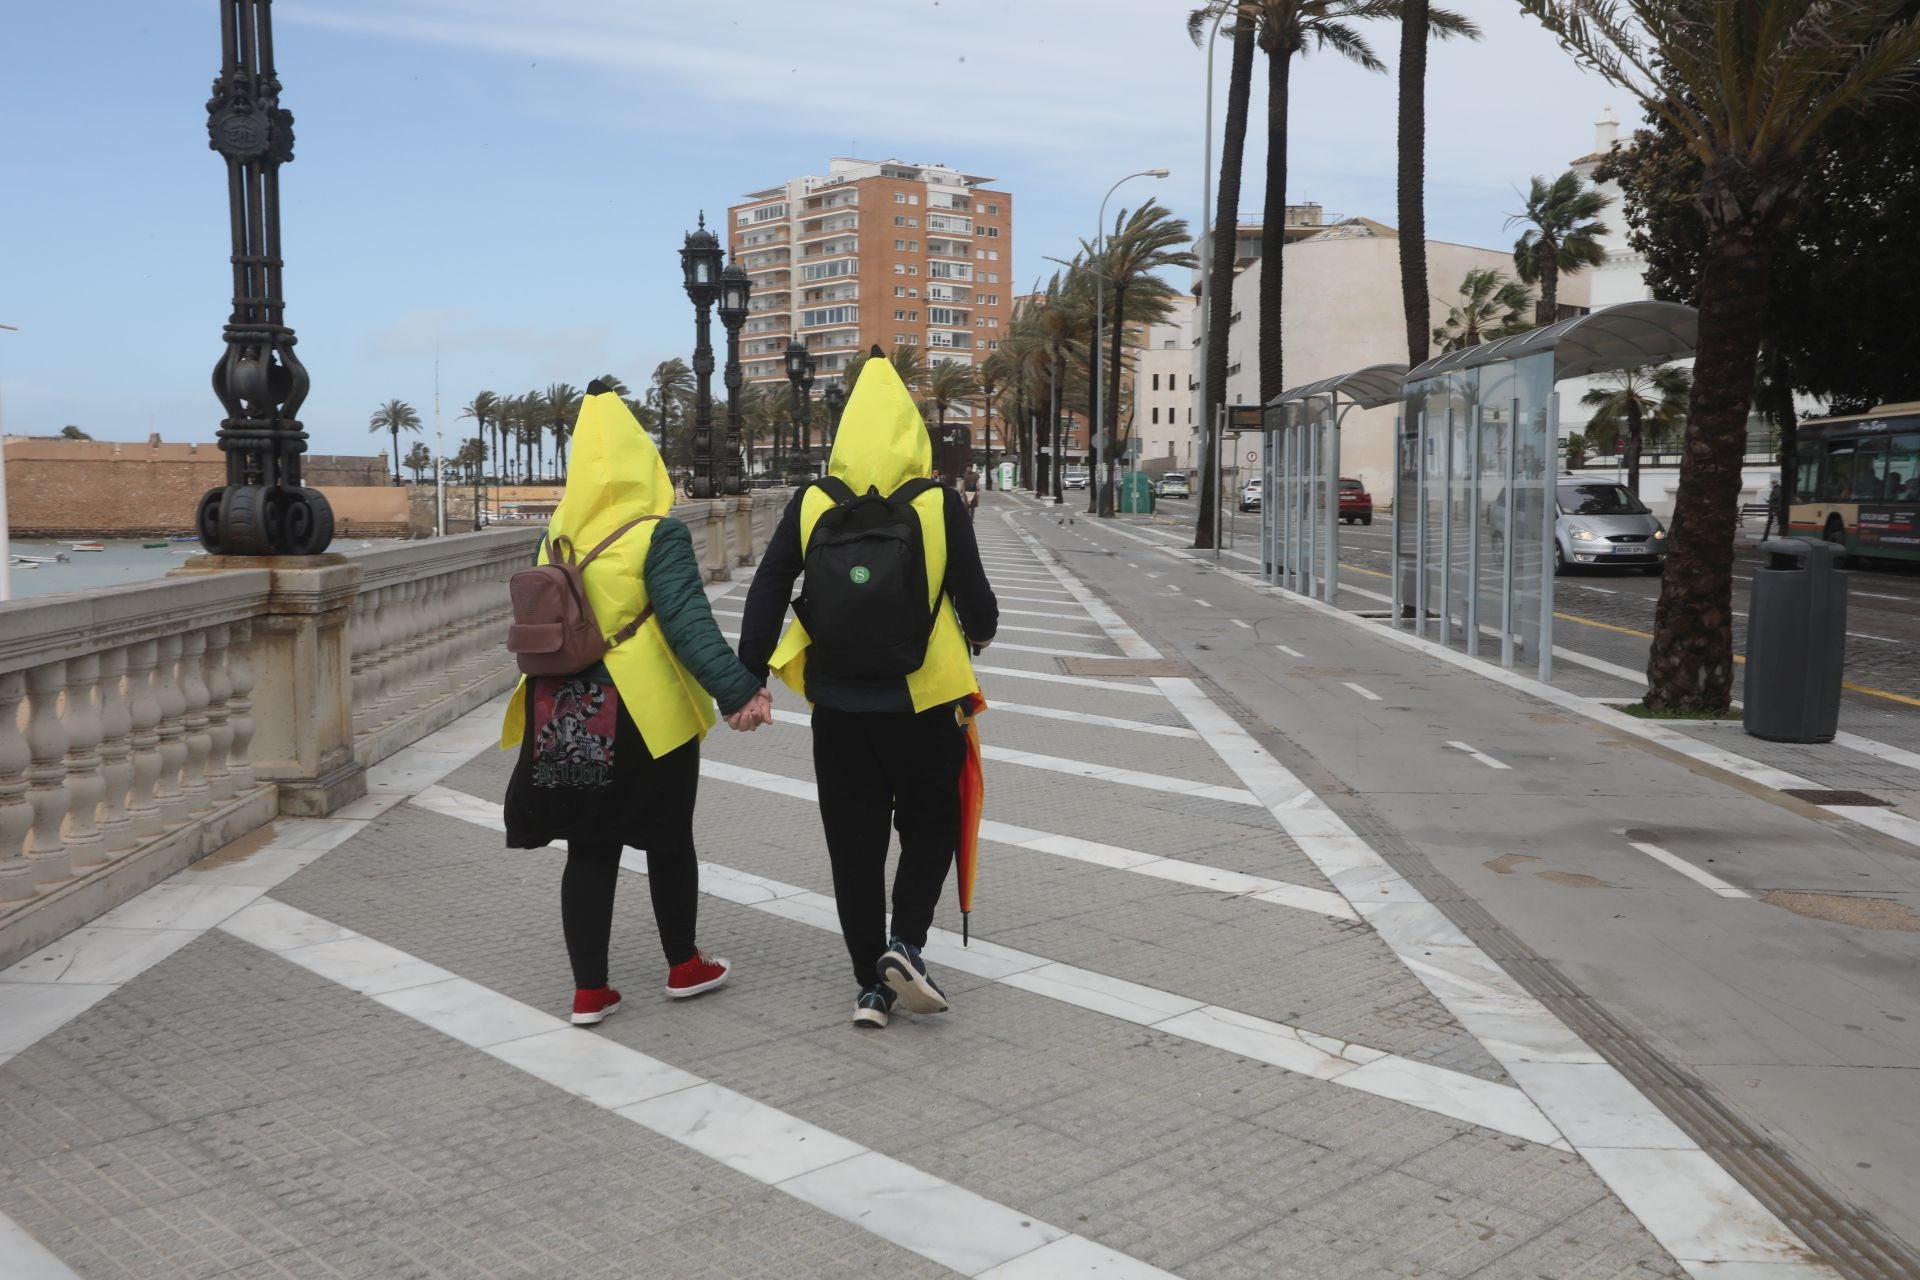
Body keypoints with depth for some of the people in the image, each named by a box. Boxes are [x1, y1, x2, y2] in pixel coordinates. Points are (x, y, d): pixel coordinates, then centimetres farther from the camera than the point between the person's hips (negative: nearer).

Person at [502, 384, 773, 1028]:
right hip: (644, 716, -4)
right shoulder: (657, 534, -13)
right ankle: (684, 966, 28)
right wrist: (738, 689, -25)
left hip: (565, 718, 5)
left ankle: (590, 991, 13)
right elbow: (687, 622, -22)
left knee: (588, 850, 11)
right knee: (669, 842, 13)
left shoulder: (558, 535, 4)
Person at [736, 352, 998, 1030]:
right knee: (930, 828, 18)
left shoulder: (811, 505, -3)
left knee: (853, 846, 11)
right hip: (921, 704, -1)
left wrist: (749, 679, 2)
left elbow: (766, 593, -4)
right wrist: (979, 634, 18)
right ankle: (905, 944, 0)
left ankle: (871, 986, 16)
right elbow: (974, 596, -4)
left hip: (837, 707, 2)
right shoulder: (939, 504, -8)